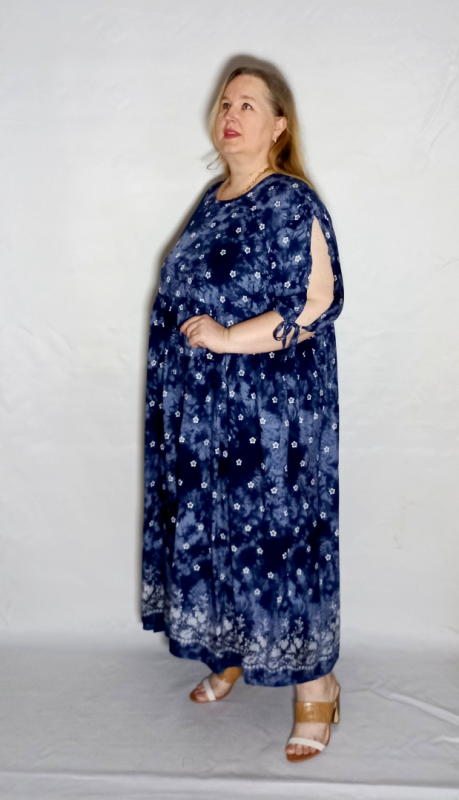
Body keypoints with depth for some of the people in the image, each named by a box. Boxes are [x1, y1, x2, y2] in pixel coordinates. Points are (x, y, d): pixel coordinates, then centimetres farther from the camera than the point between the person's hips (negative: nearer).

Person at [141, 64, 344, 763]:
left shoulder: (291, 203, -12)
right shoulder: (213, 200, 12)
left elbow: (320, 305, -19)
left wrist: (225, 337, -19)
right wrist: (190, 335, 10)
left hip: (271, 409, -8)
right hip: (203, 407, 8)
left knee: (273, 532, -2)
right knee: (211, 527, 14)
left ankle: (314, 683, 14)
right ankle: (232, 654, 33)